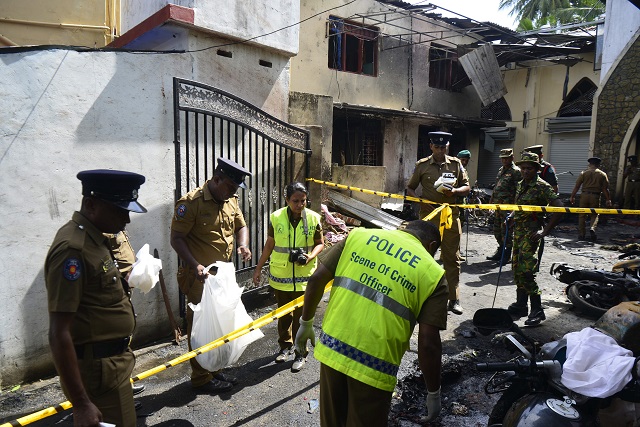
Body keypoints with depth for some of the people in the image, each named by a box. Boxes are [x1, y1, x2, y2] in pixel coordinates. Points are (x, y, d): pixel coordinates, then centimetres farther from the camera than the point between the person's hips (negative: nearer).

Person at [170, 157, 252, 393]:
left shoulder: (231, 200, 7)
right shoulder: (191, 202, -16)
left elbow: (241, 225, 17)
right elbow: (176, 238, -16)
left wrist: (243, 245, -4)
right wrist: (195, 265, -27)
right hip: (200, 276, -8)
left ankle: (215, 369, 34)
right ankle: (201, 379, 17)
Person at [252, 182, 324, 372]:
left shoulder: (313, 218, -7)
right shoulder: (276, 217, -5)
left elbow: (320, 243, 3)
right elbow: (269, 245, 5)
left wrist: (310, 257, -17)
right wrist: (258, 268, 7)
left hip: (304, 276, -1)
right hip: (280, 275, 1)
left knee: (301, 316, 6)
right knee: (283, 314, 17)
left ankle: (300, 353, 22)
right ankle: (285, 345, 38)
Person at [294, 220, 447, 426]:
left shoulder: (359, 235, 7)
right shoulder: (432, 274, -1)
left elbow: (317, 279, 4)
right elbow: (429, 343, -5)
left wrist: (306, 323, 17)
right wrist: (433, 393, 8)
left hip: (332, 348, 3)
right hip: (375, 366, -3)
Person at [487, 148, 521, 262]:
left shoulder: (516, 171, -7)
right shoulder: (500, 170, 19)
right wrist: (491, 199, 20)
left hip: (508, 205, -8)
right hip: (498, 205, 8)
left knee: (506, 230, -5)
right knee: (497, 229, 12)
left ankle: (507, 254, 5)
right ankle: (500, 251, 25)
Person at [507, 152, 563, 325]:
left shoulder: (542, 186, -11)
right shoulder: (520, 185, 13)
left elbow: (559, 208, -17)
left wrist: (545, 231, -17)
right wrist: (512, 216, 8)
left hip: (530, 233, -8)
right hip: (518, 231, 8)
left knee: (525, 272, -13)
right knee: (517, 270, 12)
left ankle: (537, 310, -2)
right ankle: (520, 305, 23)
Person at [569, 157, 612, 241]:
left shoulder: (584, 173, 3)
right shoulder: (603, 174, 5)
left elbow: (577, 186, -1)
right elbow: (605, 189, 4)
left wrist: (572, 196, 4)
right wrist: (608, 200, 9)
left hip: (584, 195, 0)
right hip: (595, 196, 0)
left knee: (582, 215, 8)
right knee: (594, 214, 13)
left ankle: (581, 234, 9)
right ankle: (592, 228, -15)